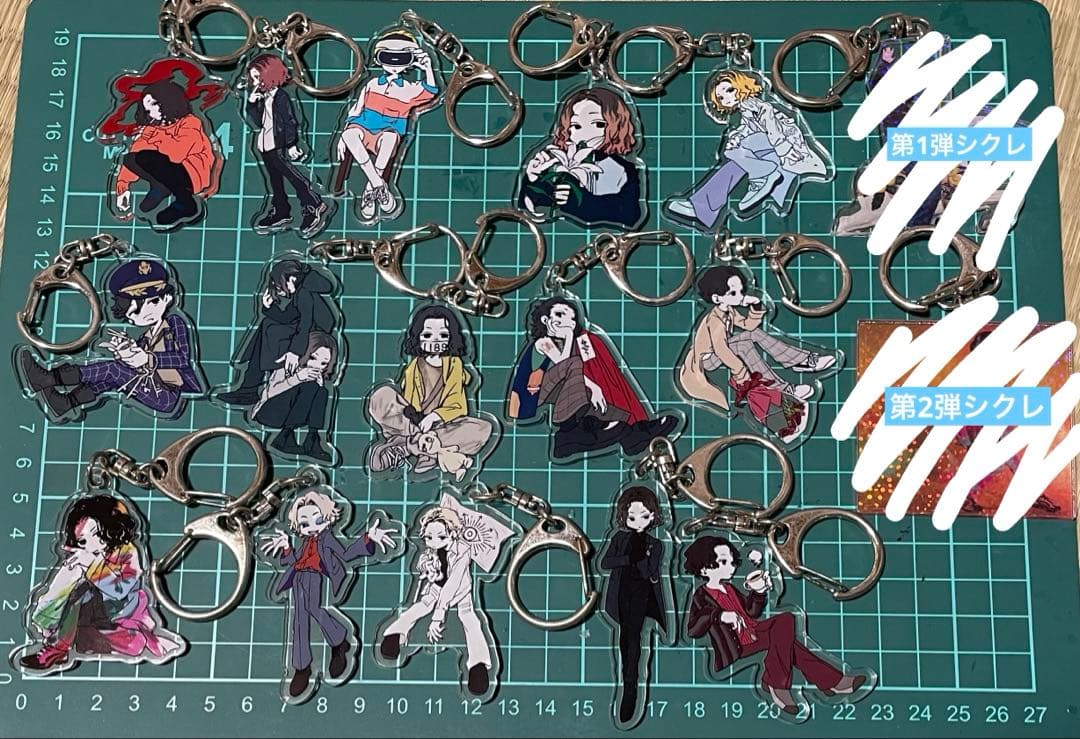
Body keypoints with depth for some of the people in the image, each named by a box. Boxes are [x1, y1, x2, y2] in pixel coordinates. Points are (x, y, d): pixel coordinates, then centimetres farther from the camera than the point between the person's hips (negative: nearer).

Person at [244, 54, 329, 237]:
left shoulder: (281, 97, -12)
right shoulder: (262, 98, 11)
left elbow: (290, 122, -13)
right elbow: (256, 123, 9)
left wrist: (291, 144, -16)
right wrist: (251, 104, -4)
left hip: (278, 147, -9)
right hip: (265, 146, 9)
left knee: (293, 176, -9)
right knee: (274, 179, 14)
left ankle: (314, 207, -3)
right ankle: (280, 212, 24)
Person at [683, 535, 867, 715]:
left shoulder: (729, 589, 16)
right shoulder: (702, 596, -10)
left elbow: (752, 613, 24)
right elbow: (692, 630, -25)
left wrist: (758, 593, 7)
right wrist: (719, 615, -38)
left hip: (753, 631, 9)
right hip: (737, 646, -9)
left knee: (786, 619, -6)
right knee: (784, 638, -22)